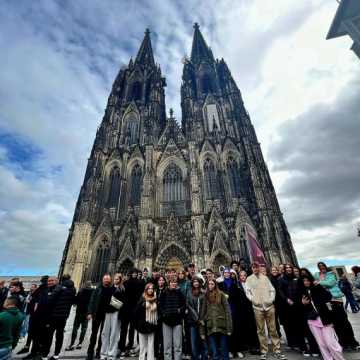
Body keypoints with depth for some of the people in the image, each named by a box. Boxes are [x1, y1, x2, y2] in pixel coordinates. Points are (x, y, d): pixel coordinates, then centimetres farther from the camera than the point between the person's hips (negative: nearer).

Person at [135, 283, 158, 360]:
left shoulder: (155, 300, 2)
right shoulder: (142, 299, -5)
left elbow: (158, 312, 6)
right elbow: (137, 312, -6)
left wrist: (157, 324, 2)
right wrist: (137, 324, -7)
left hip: (152, 325, 2)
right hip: (143, 325, -2)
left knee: (151, 345, 7)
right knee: (143, 345, 10)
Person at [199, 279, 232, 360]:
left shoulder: (221, 295, 1)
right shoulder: (206, 297, 9)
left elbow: (227, 311, -2)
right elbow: (202, 313, 9)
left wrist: (229, 328, -9)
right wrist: (202, 332, 6)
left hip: (222, 327, -2)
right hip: (210, 328, 2)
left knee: (224, 352, 6)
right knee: (214, 353, 4)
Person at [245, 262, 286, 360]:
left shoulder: (265, 277, 10)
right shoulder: (249, 279, 4)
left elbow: (272, 289, 9)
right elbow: (247, 291, -1)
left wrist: (271, 299, -4)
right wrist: (253, 299, -13)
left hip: (269, 306, 1)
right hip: (257, 307, -1)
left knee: (273, 329, 6)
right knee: (261, 330, 5)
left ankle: (277, 350, 17)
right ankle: (264, 351, 17)